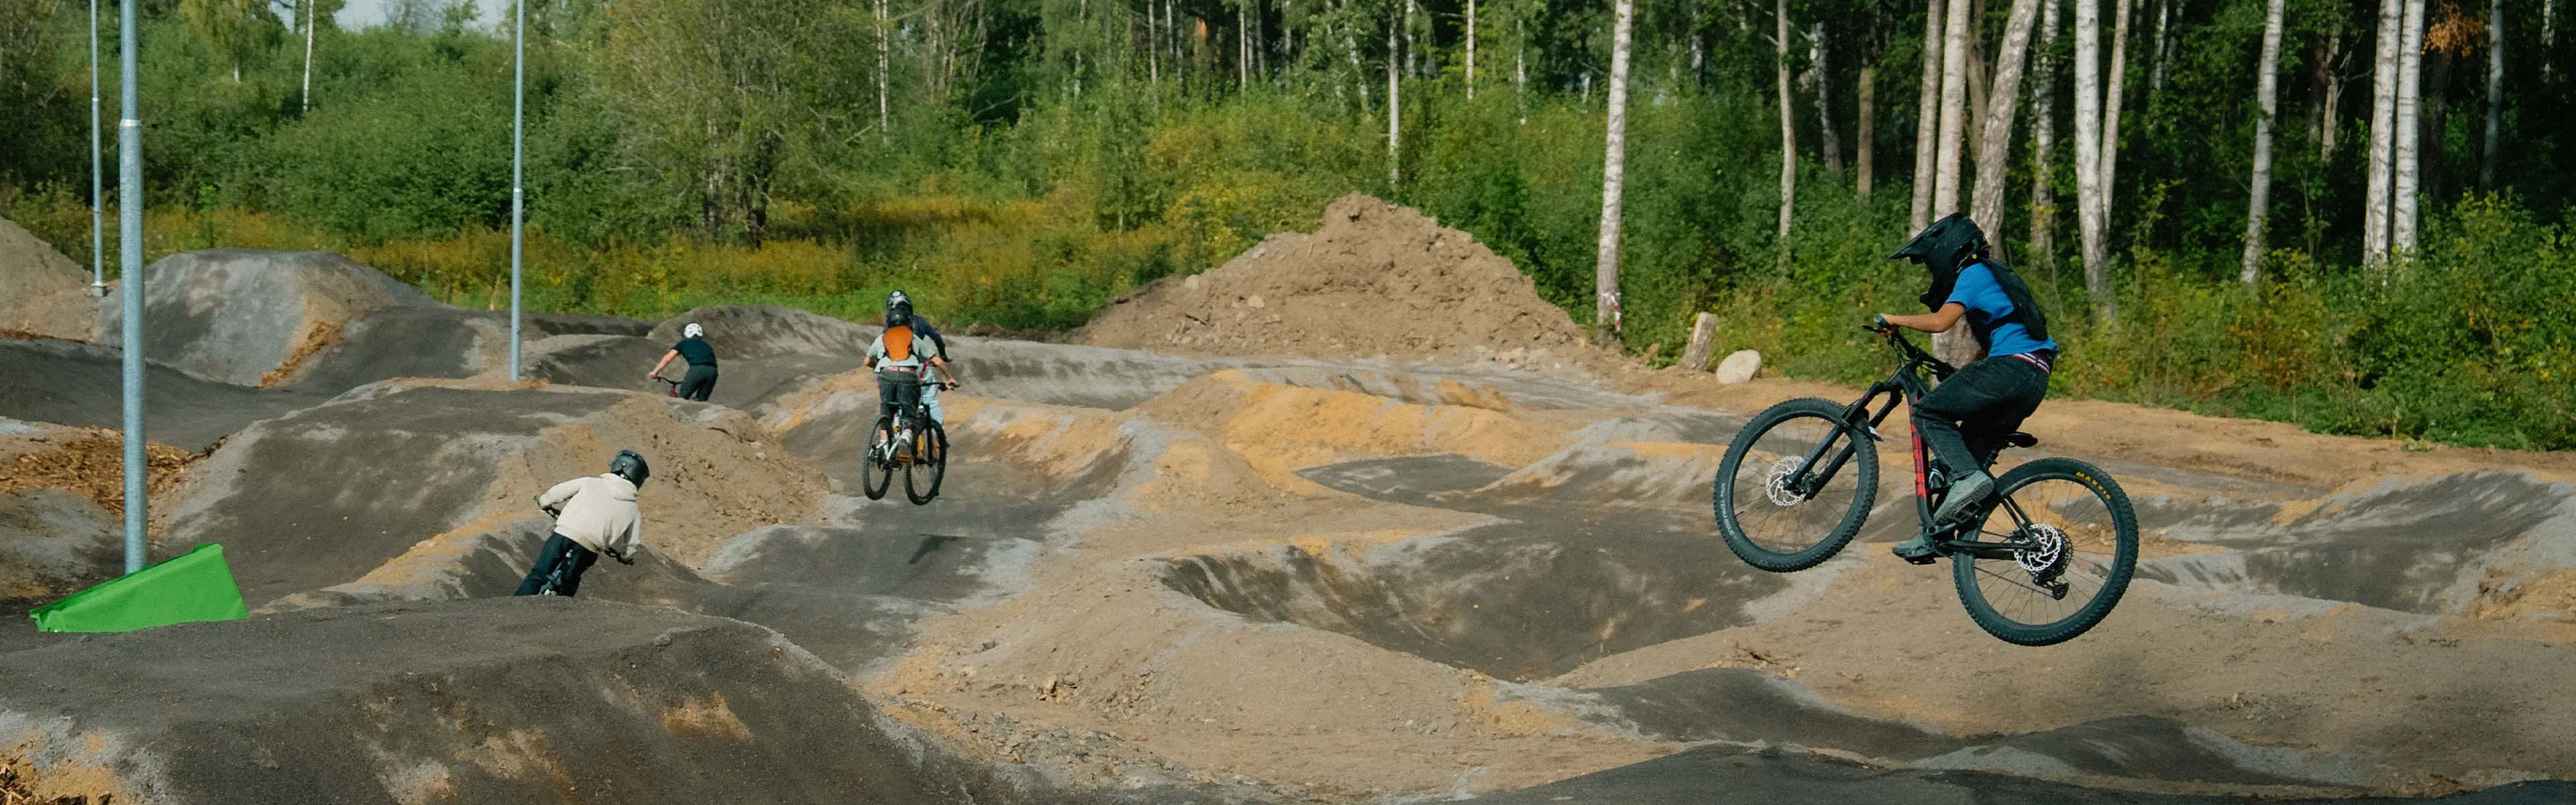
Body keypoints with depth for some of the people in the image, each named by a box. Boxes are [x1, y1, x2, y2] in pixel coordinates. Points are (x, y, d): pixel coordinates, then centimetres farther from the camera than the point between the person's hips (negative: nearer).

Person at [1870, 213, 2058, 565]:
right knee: (1974, 447, 11)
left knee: (1929, 412, -6)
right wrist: (1963, 372, 27)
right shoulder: (1993, 274, 29)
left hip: (2012, 367, -10)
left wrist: (1894, 320, -2)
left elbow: (1940, 322, -15)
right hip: (2033, 379, 10)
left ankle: (1969, 479, -24)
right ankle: (1934, 536, 11)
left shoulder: (1974, 274, -1)